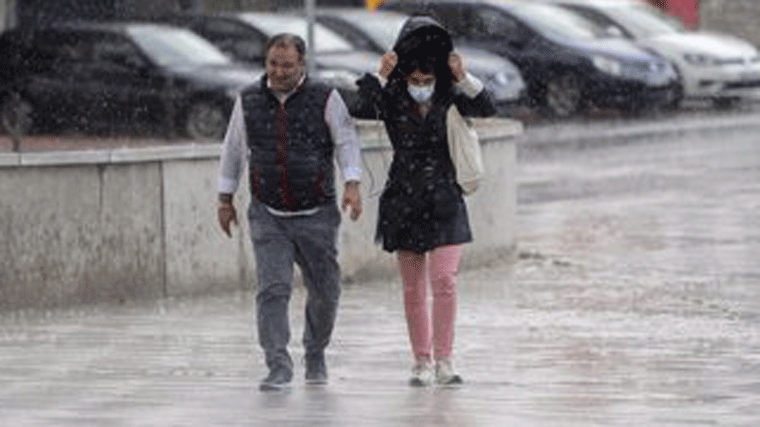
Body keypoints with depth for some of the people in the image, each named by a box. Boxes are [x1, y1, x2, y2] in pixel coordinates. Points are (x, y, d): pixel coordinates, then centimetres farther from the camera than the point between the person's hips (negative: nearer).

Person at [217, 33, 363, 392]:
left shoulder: (325, 99, -3)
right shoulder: (249, 101, 4)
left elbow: (346, 142, -6)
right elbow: (234, 149, 14)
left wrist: (352, 185, -21)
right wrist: (225, 199, 15)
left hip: (316, 215, 0)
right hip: (268, 216, 0)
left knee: (325, 291, 10)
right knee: (272, 290, -14)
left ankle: (315, 355, 35)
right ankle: (278, 368, -16)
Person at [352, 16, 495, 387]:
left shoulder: (447, 97, 0)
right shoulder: (391, 100, -3)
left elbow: (486, 109, -11)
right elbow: (359, 110, -19)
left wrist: (463, 79, -22)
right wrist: (380, 77, -25)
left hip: (444, 201, 0)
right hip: (404, 200, 0)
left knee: (444, 280, -11)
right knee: (413, 288, 6)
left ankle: (443, 361, -5)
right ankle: (422, 363, 14)